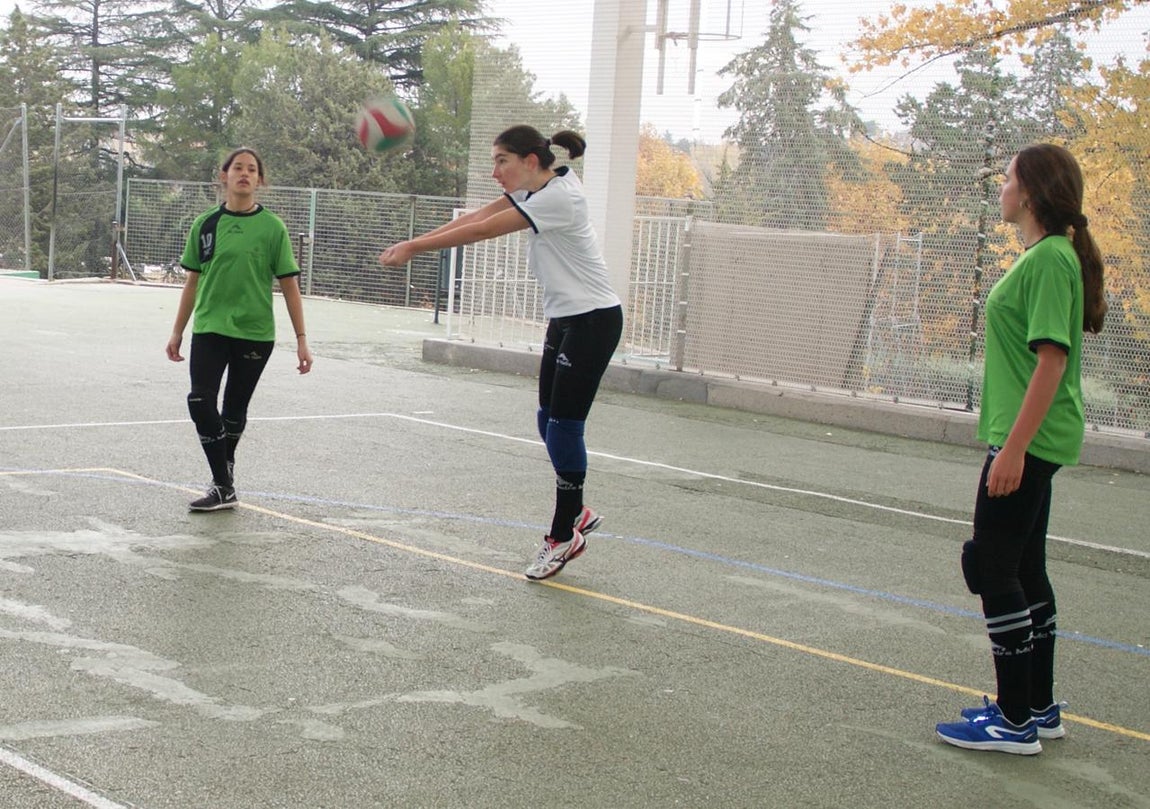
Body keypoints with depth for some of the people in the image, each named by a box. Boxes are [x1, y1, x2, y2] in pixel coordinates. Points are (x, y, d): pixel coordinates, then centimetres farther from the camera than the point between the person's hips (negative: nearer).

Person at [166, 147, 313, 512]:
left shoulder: (272, 228, -2)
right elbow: (193, 280, 11)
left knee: (235, 410, 8)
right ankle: (223, 486, -6)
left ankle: (224, 482, 23)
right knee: (201, 402, -13)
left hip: (254, 332, -1)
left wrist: (301, 339, -4)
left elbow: (289, 284, -1)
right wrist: (177, 331, 12)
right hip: (209, 329, 1)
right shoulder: (205, 224, 4)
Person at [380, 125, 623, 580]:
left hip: (593, 320, -9)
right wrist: (414, 243, -6)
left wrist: (413, 248, -16)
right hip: (564, 318, 10)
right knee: (550, 420, 11)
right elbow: (476, 217, 2)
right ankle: (575, 514, 25)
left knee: (564, 426, -6)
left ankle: (563, 537, 3)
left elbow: (479, 233, -21)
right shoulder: (536, 188, 7)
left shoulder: (556, 197, -22)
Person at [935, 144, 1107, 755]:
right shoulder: (1047, 256, 13)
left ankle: (1015, 721, 1)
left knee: (992, 567, -5)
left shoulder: (1049, 259, -17)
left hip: (1028, 441, -10)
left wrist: (1014, 446, -25)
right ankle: (1038, 709, 24)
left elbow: (1051, 359, -23)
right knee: (1024, 570, 15)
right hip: (1032, 442, 10)